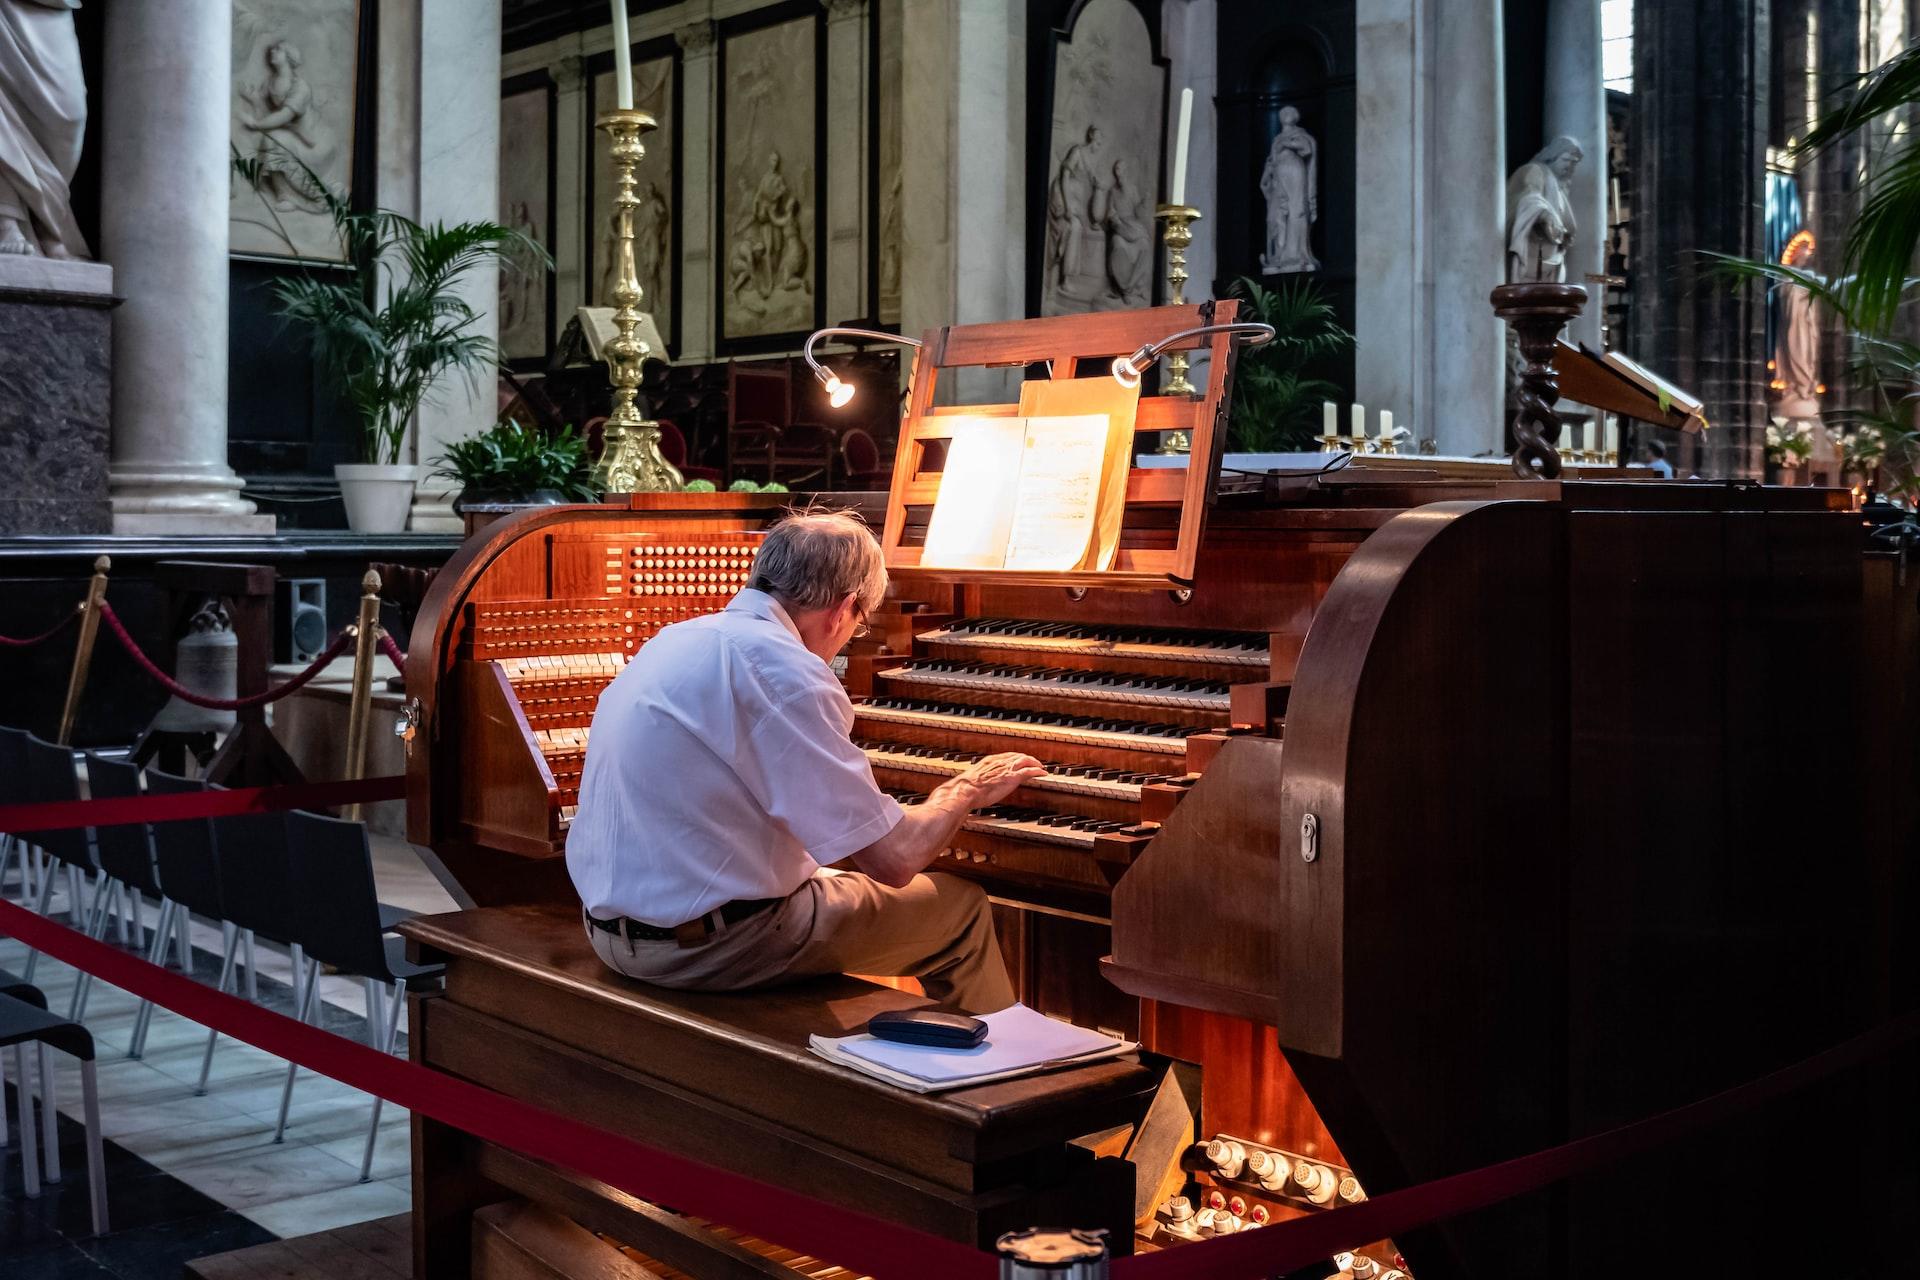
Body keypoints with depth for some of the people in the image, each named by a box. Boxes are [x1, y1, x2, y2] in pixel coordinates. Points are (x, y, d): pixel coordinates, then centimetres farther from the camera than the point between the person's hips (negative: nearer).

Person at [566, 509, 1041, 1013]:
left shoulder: (681, 638, 9)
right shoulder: (782, 668, -19)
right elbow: (894, 859, -19)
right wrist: (965, 790, 1)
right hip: (706, 943, -9)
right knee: (962, 908, 7)